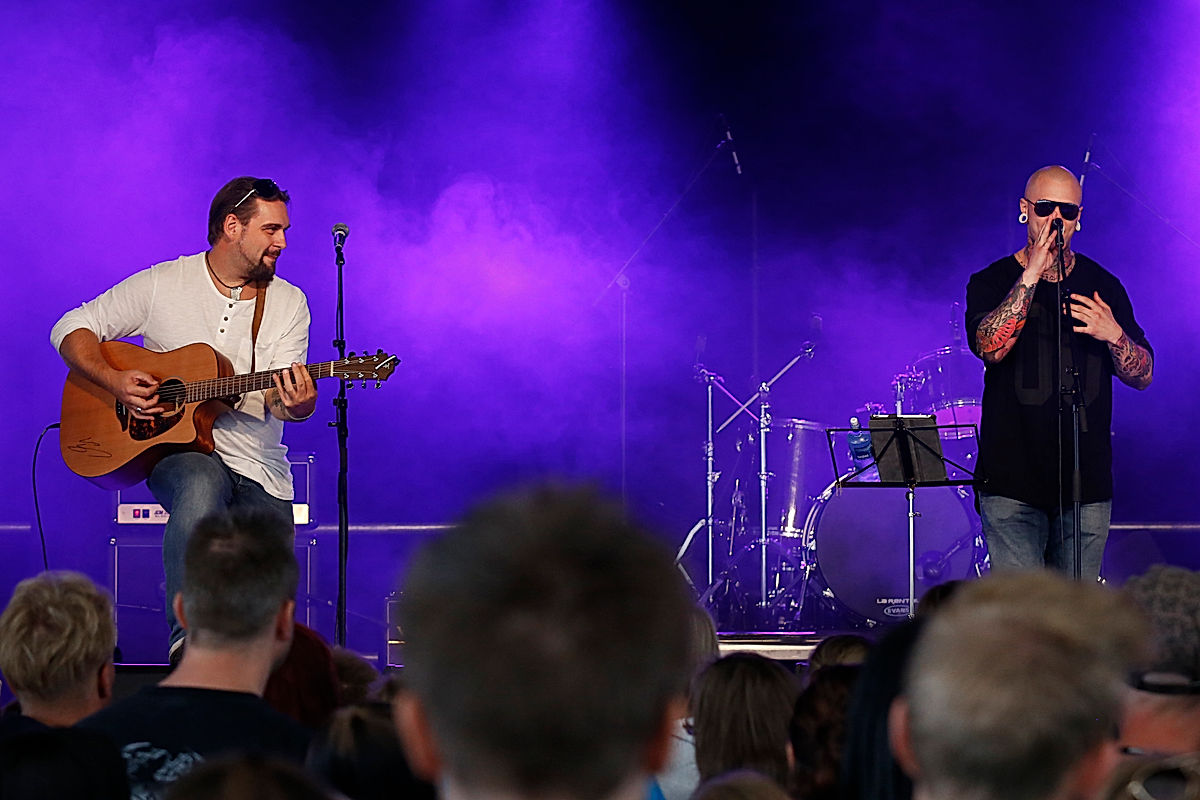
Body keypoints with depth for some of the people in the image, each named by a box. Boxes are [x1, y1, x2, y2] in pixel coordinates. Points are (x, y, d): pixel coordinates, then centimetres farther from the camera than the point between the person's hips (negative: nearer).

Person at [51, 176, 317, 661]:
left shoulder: (288, 303, 6)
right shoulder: (161, 285, 1)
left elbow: (281, 400, -6)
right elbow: (71, 330, 5)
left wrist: (299, 403, -31)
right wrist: (114, 380, -13)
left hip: (258, 469, 3)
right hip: (174, 452, -3)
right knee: (202, 482, -39)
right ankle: (187, 645, -39)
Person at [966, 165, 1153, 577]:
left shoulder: (1103, 286, 11)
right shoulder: (991, 283, 3)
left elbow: (1143, 375, 9)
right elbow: (990, 346, -17)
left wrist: (1113, 335, -11)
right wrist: (1031, 275, -21)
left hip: (1087, 483, 3)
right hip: (1013, 484, -3)